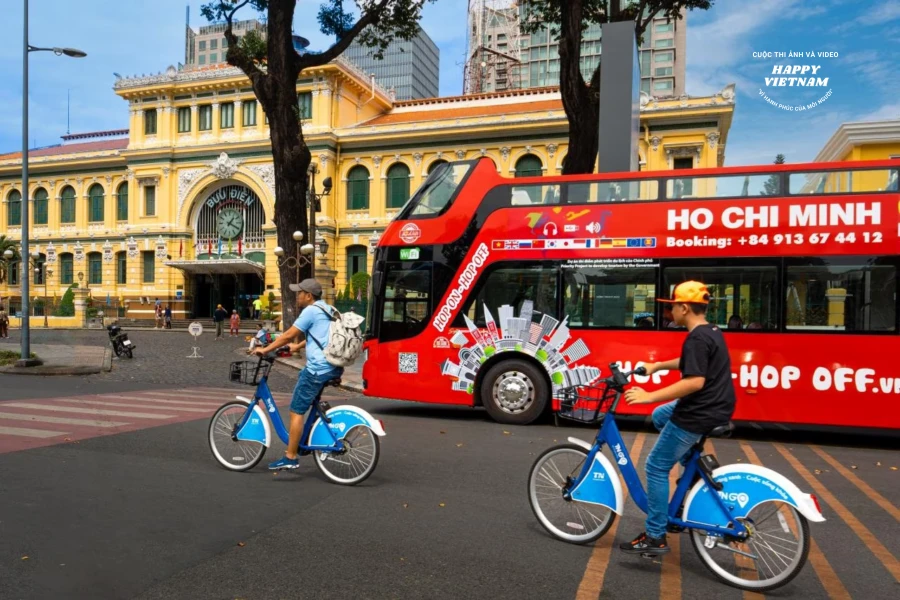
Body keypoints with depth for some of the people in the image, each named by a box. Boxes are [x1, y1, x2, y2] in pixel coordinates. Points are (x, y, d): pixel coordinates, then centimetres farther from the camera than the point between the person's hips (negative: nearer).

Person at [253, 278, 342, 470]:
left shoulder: (310, 311, -8)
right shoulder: (326, 309, 19)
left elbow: (288, 335, -9)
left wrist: (265, 349, 1)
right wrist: (298, 346, 42)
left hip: (318, 368, -9)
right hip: (332, 367, 9)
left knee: (296, 411, -2)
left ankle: (290, 458, 2)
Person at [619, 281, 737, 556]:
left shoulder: (696, 339, -21)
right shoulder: (712, 332, 11)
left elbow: (695, 381, -30)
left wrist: (650, 396, -28)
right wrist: (658, 365, 28)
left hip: (699, 414, -10)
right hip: (716, 406, 10)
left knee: (657, 467, -1)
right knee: (660, 416, 31)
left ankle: (655, 537, 4)